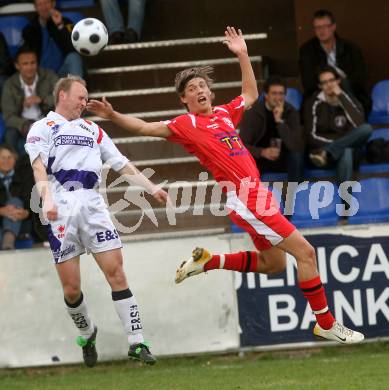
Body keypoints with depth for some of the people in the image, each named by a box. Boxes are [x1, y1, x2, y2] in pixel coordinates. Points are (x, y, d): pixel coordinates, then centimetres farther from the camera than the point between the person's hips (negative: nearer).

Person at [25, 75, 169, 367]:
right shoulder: (43, 128, 10)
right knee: (71, 287, -4)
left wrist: (152, 188, 13)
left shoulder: (93, 130, 26)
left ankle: (136, 342, -7)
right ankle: (87, 334, 22)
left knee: (116, 271, -8)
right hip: (61, 209, -4)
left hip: (93, 206, 4)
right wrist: (47, 199, -23)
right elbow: (39, 167, -6)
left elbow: (123, 165, 24)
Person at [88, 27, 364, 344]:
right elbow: (145, 128, -6)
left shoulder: (224, 114, 15)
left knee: (273, 262, 19)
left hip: (256, 194, 8)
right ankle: (326, 324, -2)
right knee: (305, 251, -9)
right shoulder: (187, 125, -3)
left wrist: (242, 55, 24)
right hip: (245, 198, -8)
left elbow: (251, 94, 30)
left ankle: (208, 261, 22)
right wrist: (113, 115, -20)